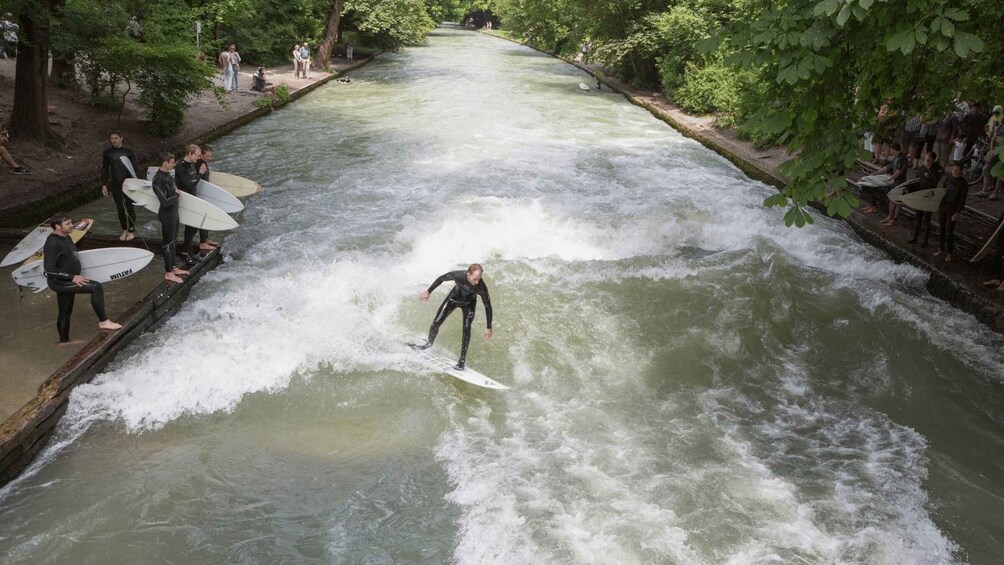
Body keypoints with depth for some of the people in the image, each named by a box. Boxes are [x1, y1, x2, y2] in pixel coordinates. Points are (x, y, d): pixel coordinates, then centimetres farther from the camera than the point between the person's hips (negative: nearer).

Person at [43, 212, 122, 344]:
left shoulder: (66, 238, 8)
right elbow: (48, 268, -27)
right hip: (60, 283, -10)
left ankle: (64, 341, 35)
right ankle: (103, 321, -17)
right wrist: (72, 277, -27)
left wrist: (74, 277, 21)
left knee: (65, 313, 21)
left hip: (67, 282, 10)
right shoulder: (52, 243, -22)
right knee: (96, 287, -22)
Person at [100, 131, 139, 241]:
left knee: (129, 207, 1)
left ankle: (131, 231, 13)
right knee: (120, 208, 6)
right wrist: (104, 185, 5)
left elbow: (136, 168, -2)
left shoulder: (129, 152, -3)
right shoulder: (107, 153, 4)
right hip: (115, 185, 2)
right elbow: (104, 169, 10)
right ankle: (124, 230, 18)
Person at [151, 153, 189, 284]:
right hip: (167, 215, -9)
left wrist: (176, 191, 3)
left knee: (173, 242, 20)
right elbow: (165, 202, -27)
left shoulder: (167, 174, 3)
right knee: (167, 243, 2)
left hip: (173, 212, 9)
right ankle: (168, 273, 12)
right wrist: (177, 195, -13)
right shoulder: (158, 180, -25)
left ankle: (172, 268, 33)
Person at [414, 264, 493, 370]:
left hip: (469, 304, -1)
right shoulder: (458, 275, -37)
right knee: (436, 322, 2)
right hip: (454, 298, 1)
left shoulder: (481, 287, -37)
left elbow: (488, 306, -24)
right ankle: (429, 343, 33)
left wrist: (489, 327, -20)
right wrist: (428, 291, -4)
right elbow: (441, 279, -16)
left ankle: (462, 361, -3)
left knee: (466, 330, -15)